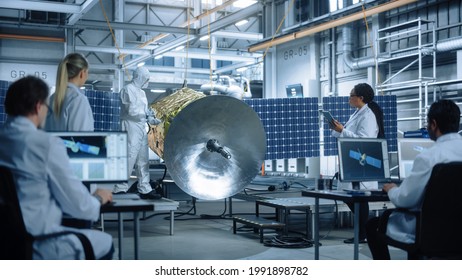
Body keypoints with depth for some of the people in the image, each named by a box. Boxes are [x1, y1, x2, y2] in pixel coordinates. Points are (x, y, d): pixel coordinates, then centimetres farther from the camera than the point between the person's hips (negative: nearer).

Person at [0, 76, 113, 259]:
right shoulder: (48, 144, -18)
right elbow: (78, 206, -12)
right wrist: (98, 199, 9)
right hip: (35, 246, -7)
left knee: (77, 230, 28)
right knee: (104, 242, 16)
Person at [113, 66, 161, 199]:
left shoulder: (141, 92, 20)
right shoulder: (128, 89, -6)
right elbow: (131, 110, -14)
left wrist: (150, 118, 3)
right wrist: (147, 115, -14)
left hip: (141, 128, 9)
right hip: (131, 127, -9)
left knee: (143, 160, 9)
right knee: (129, 158, -10)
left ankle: (145, 189, 13)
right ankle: (120, 189, -3)